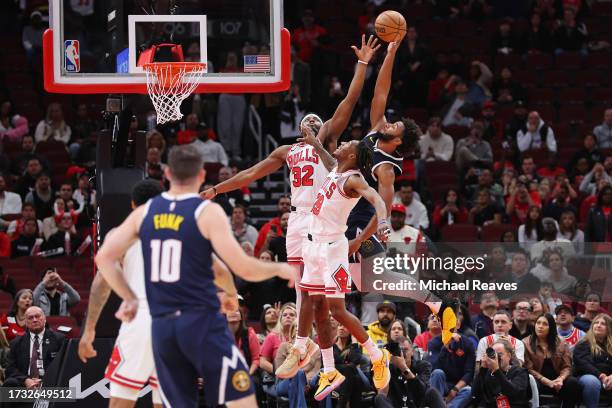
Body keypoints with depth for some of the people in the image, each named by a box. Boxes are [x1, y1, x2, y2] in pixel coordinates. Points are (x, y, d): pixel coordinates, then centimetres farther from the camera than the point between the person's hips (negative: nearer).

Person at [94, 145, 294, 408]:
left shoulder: (144, 213, 8)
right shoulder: (208, 212, -6)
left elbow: (104, 258, 8)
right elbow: (243, 268, -11)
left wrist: (129, 298, 18)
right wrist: (279, 269, 6)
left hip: (162, 327, 5)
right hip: (202, 323, -5)